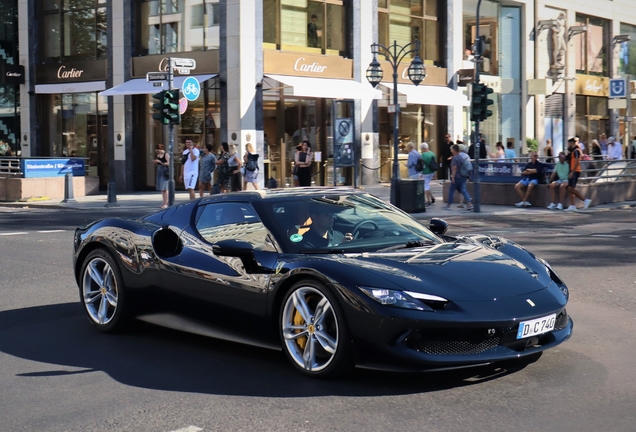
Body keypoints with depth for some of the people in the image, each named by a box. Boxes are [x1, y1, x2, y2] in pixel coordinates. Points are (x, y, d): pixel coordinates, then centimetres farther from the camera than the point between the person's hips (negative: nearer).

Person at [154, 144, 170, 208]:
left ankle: (166, 203, -7)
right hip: (159, 171, 8)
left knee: (165, 188, -9)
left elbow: (168, 163, -17)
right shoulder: (158, 155, 12)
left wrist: (160, 162, -22)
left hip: (165, 172, -8)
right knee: (161, 188, 10)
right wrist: (155, 162, 0)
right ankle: (163, 203, 16)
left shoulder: (166, 155, -10)